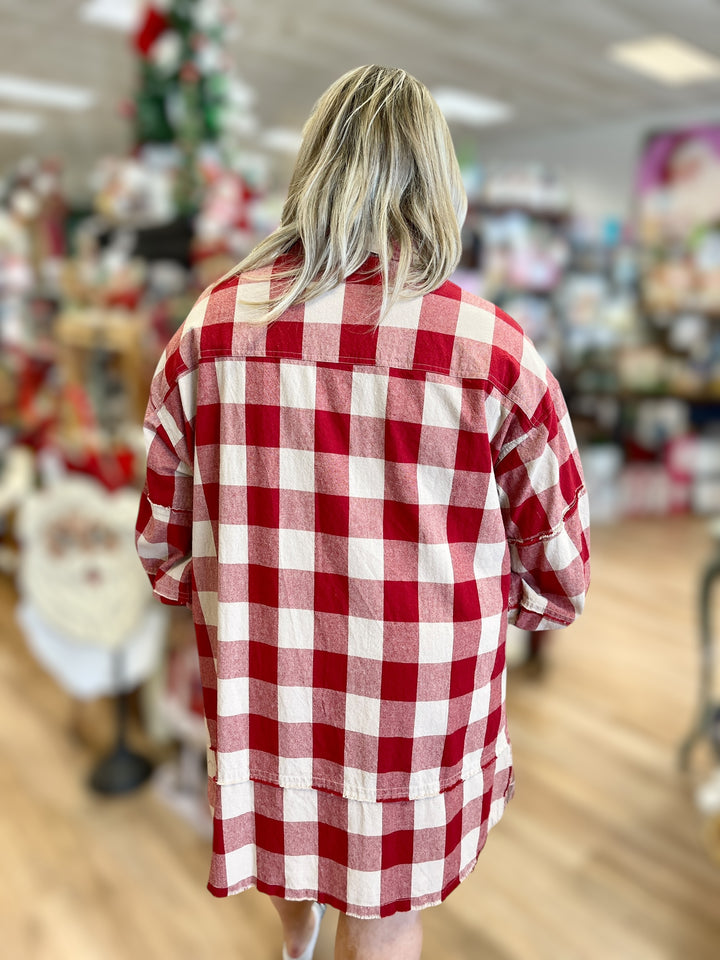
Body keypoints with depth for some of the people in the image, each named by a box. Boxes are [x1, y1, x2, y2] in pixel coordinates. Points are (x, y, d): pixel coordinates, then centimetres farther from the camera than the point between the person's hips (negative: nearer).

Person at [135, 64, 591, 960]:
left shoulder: (207, 332, -12)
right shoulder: (498, 355, -19)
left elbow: (161, 544, -2)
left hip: (258, 690, 4)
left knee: (286, 812, 35)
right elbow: (559, 576, -8)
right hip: (417, 711, -3)